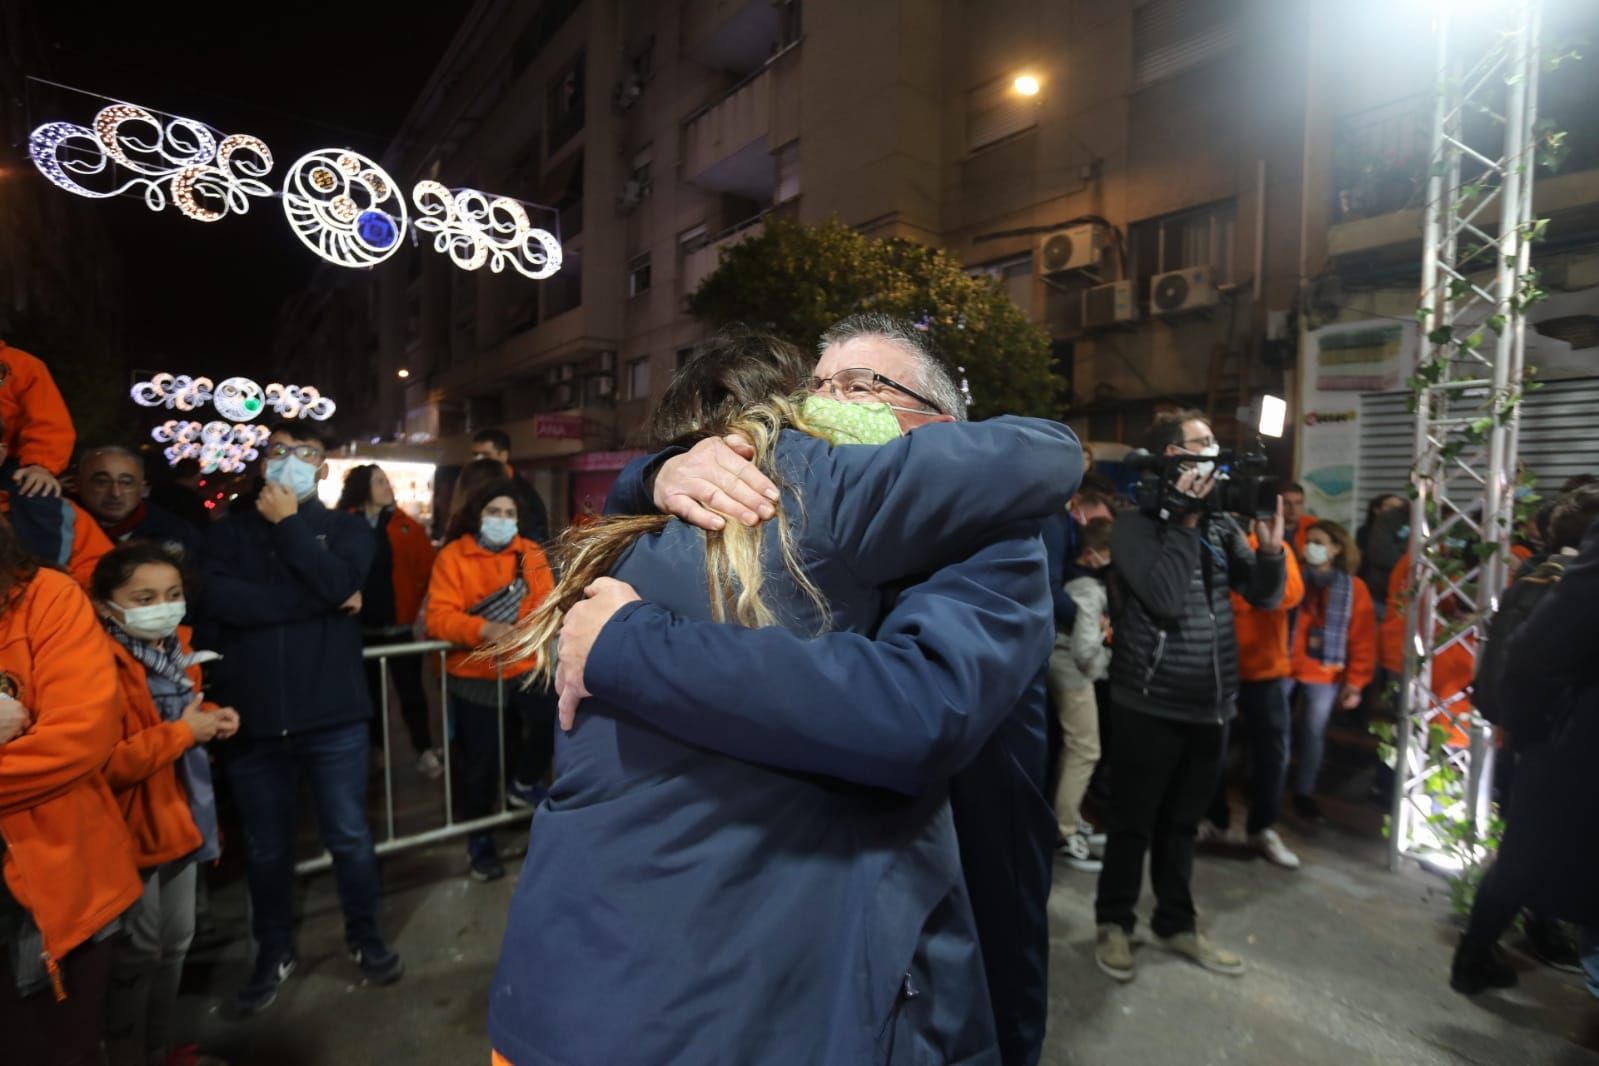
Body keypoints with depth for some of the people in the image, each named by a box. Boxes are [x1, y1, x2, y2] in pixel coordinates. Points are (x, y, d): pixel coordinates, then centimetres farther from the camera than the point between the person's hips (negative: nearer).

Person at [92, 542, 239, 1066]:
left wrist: (209, 718, 1)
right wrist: (183, 731, -25)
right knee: (139, 952, 9)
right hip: (133, 828, -8)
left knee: (175, 942, 22)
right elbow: (104, 765, -31)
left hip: (181, 818, 9)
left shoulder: (174, 649, 4)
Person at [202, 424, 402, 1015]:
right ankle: (274, 951, 36)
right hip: (253, 716, 2)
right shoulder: (229, 531, 5)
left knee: (349, 836, 10)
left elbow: (338, 582, -18)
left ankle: (365, 937, 31)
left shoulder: (346, 529, 3)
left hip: (333, 714, -1)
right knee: (265, 848, 16)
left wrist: (287, 523, -10)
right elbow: (220, 599, -14)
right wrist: (322, 602, -14)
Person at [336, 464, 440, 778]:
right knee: (368, 691, 14)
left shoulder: (406, 526, 0)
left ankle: (424, 750, 13)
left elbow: (426, 567, -1)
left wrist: (414, 604, -3)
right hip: (360, 625, 1)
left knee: (411, 690, 2)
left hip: (397, 623, 0)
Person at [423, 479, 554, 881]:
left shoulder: (531, 553, 4)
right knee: (481, 760, 5)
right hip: (474, 674, -2)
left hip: (524, 666, 2)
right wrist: (484, 629, -30)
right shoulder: (452, 556, -5)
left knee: (552, 718, -23)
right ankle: (480, 839, 30)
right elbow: (438, 617, -14)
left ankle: (526, 782, 9)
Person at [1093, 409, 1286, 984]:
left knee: (1182, 823, 19)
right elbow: (1165, 598, -23)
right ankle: (1114, 923, 26)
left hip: (1209, 704, 6)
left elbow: (1266, 595, 8)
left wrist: (1270, 546, -10)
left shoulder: (1221, 522, 7)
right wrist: (1186, 518, -18)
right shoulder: (1137, 521, -10)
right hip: (1151, 703, -5)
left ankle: (1177, 925, 35)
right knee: (1133, 823, 8)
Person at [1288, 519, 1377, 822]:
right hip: (1284, 667, -1)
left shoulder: (1353, 588, 2)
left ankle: (1304, 794, 25)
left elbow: (1363, 639, 3)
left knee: (1314, 732, 10)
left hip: (1324, 673, 1)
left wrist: (1355, 681, -1)